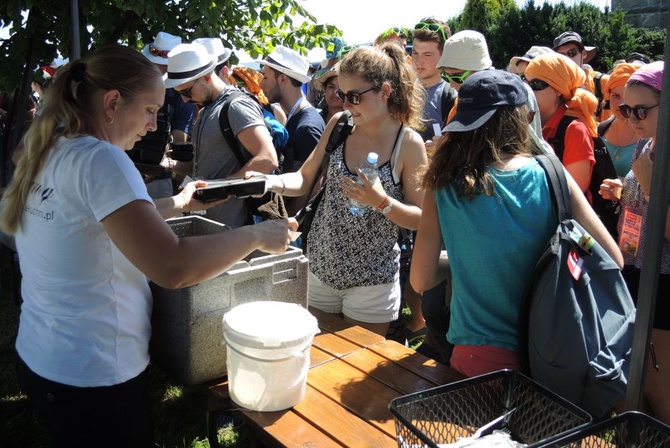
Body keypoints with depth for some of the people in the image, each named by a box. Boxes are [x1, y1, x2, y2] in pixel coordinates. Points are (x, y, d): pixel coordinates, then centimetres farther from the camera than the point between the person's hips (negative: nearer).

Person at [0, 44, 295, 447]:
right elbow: (173, 268, -32)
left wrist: (175, 204, 16)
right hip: (93, 376, -8)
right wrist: (256, 236, -21)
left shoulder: (48, 150, 3)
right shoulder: (99, 160, -24)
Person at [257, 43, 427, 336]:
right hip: (321, 268, 4)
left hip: (371, 282, -4)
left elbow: (420, 218, -9)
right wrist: (269, 182, -14)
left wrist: (382, 202, -26)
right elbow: (305, 180, 4)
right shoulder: (339, 125, -1)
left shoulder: (409, 144, -12)